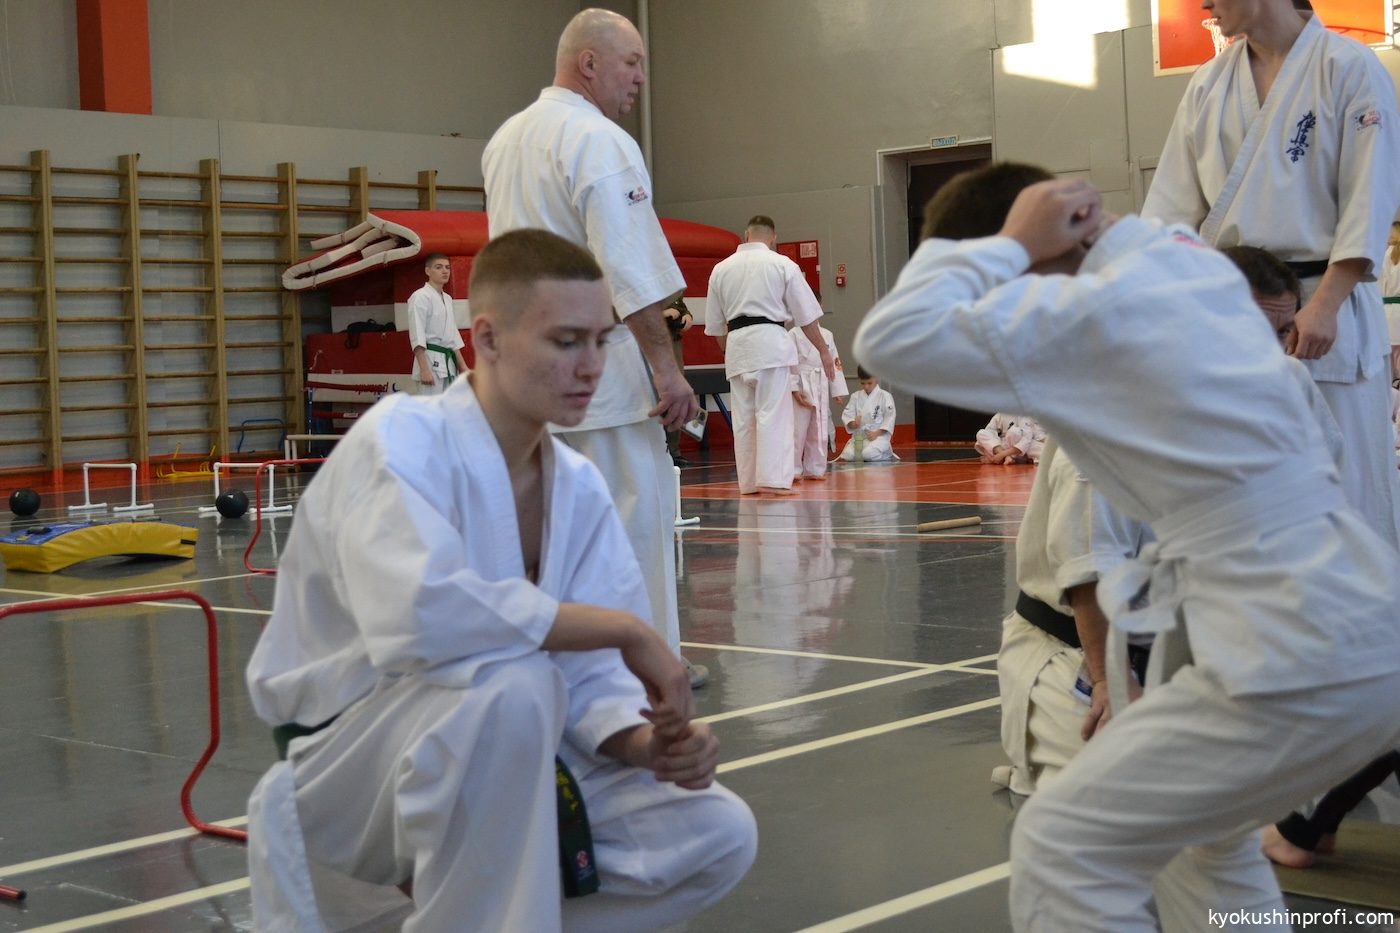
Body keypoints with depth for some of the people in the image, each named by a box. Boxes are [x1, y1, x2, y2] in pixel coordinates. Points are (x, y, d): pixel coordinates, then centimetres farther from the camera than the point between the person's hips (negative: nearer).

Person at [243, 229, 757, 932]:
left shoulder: (581, 490, 1)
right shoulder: (402, 440, -21)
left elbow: (588, 678, 2)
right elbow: (416, 616, -40)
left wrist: (650, 742, -21)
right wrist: (625, 629, -31)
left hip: (495, 758, 7)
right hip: (347, 770, -7)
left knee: (717, 836, -4)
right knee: (513, 684, -36)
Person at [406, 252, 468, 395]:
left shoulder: (447, 299, 17)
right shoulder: (420, 297, -9)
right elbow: (417, 336, -15)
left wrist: (462, 365, 19)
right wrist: (424, 369, -22)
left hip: (448, 362, 9)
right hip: (430, 361, -9)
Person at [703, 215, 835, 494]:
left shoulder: (721, 269, 11)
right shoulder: (782, 264, 1)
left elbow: (715, 325, 16)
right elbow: (806, 314, 3)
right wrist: (823, 350, 11)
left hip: (736, 345, 4)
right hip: (770, 341, -4)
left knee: (743, 417, 9)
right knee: (773, 414, -5)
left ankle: (748, 482, 13)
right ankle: (772, 479, -12)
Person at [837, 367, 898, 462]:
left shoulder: (885, 396, -3)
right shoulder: (855, 396, 8)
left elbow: (889, 419, -7)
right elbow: (847, 415, 5)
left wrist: (876, 433, -17)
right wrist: (853, 424, -18)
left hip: (879, 434, -4)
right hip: (859, 435, 4)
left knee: (868, 454, -33)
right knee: (848, 455, -21)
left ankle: (886, 452, 1)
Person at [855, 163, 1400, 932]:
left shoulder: (1099, 309, -15)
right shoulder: (1186, 261, 11)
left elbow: (894, 341, -17)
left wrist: (1009, 245, -9)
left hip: (1301, 661, -10)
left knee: (1062, 850, -3)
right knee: (1201, 835, 30)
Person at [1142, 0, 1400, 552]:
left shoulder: (1349, 69, -6)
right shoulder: (1210, 84, 9)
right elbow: (1174, 203, 9)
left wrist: (1324, 305, -18)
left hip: (1321, 302, -5)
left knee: (1346, 475, -2)